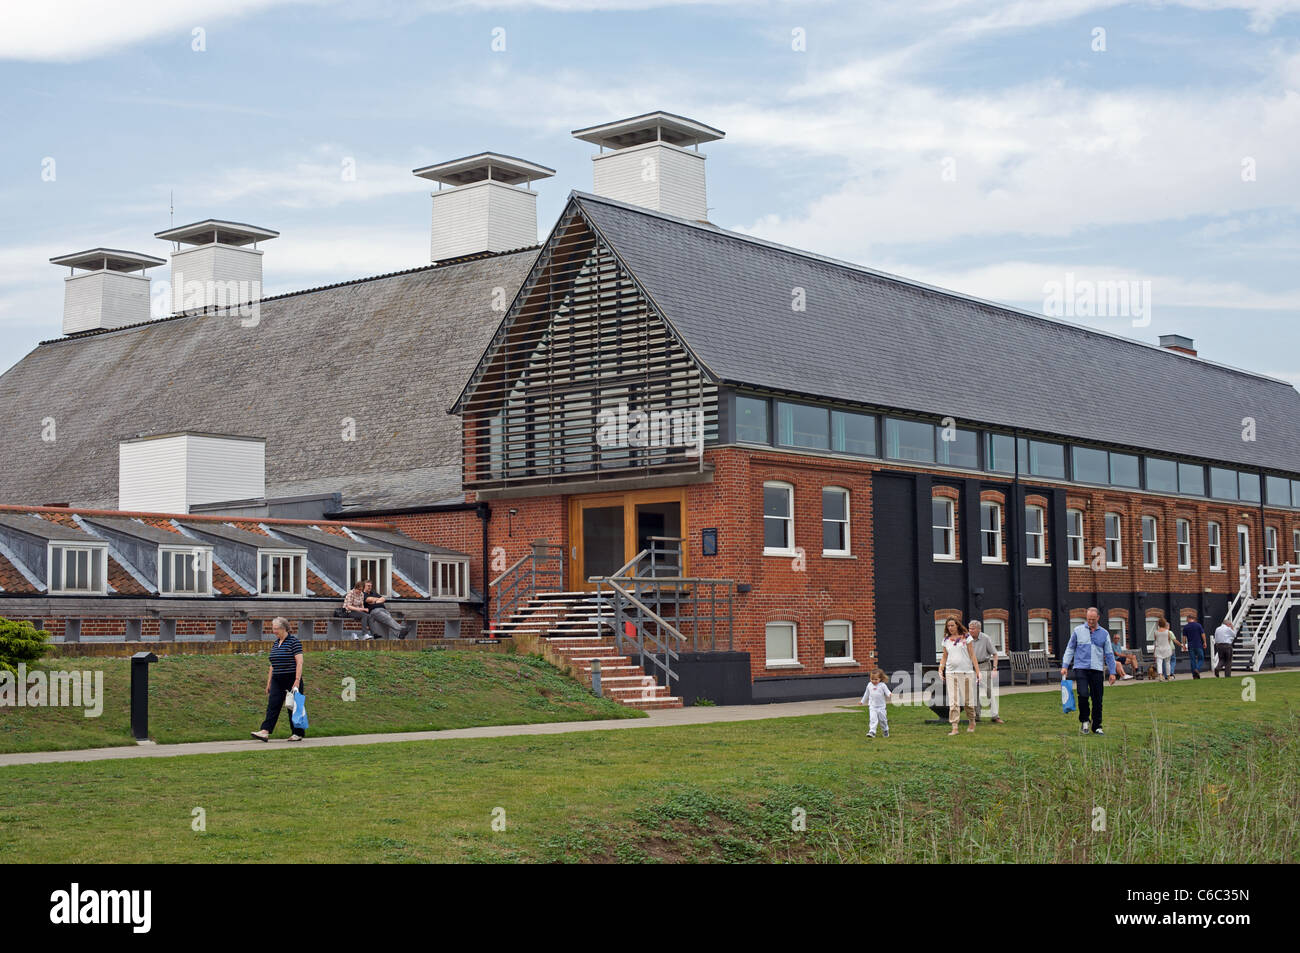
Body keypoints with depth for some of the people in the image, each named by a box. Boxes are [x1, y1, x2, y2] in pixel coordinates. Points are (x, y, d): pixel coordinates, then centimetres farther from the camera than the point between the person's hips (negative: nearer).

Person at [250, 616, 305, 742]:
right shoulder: (276, 643, 14)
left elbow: (299, 661, -14)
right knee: (273, 705, -5)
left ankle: (298, 733, 10)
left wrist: (297, 680, -21)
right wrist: (269, 682, 16)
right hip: (277, 680, 7)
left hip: (292, 679, -7)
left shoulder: (293, 641, -8)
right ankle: (265, 731, -13)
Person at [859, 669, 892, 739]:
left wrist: (890, 694, -33)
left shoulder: (882, 685, -5)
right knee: (873, 719, -14)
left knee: (883, 719, 9)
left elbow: (887, 692, -9)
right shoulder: (869, 685, 6)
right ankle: (872, 732, -19)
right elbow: (866, 694, 19)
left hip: (881, 706, -1)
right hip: (872, 707, 1)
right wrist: (862, 702, 28)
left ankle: (886, 730, 32)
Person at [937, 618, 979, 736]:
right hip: (951, 673, 2)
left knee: (968, 700, 5)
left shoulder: (966, 637, 3)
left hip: (966, 672, -2)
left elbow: (972, 654, 2)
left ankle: (971, 723, 25)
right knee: (953, 702, -7)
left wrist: (977, 671, -3)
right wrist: (940, 669, 3)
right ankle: (954, 727, -10)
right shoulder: (946, 640, 11)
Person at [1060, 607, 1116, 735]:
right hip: (1081, 668, -2)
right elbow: (1070, 649, 10)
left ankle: (1097, 726, 14)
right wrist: (1065, 666, 2)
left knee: (1097, 700, 2)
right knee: (1083, 695, -17)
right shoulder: (1078, 631, 6)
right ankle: (1084, 720, 5)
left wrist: (1112, 672, 9)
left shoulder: (1104, 634, 10)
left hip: (1097, 670, 2)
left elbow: (1109, 654, 13)